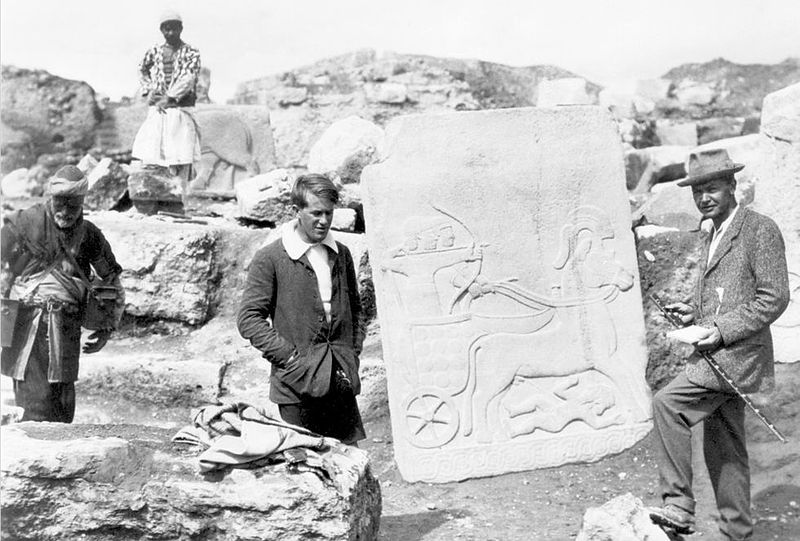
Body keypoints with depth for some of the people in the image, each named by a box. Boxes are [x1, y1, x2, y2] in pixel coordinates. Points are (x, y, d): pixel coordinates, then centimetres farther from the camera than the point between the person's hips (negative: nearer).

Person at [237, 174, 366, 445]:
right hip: (297, 382, -4)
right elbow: (249, 319, -8)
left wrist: (354, 352, 8)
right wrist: (288, 357, -13)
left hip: (342, 380, 4)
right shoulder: (270, 258, -6)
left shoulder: (341, 254, 11)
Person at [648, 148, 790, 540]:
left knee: (668, 403, -24)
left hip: (738, 352, -9)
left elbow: (775, 298, -13)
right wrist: (693, 312, 9)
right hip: (716, 352, 9)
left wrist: (723, 330, -20)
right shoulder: (714, 234, 19)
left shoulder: (760, 230, -8)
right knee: (723, 450, 13)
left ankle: (678, 506, -17)